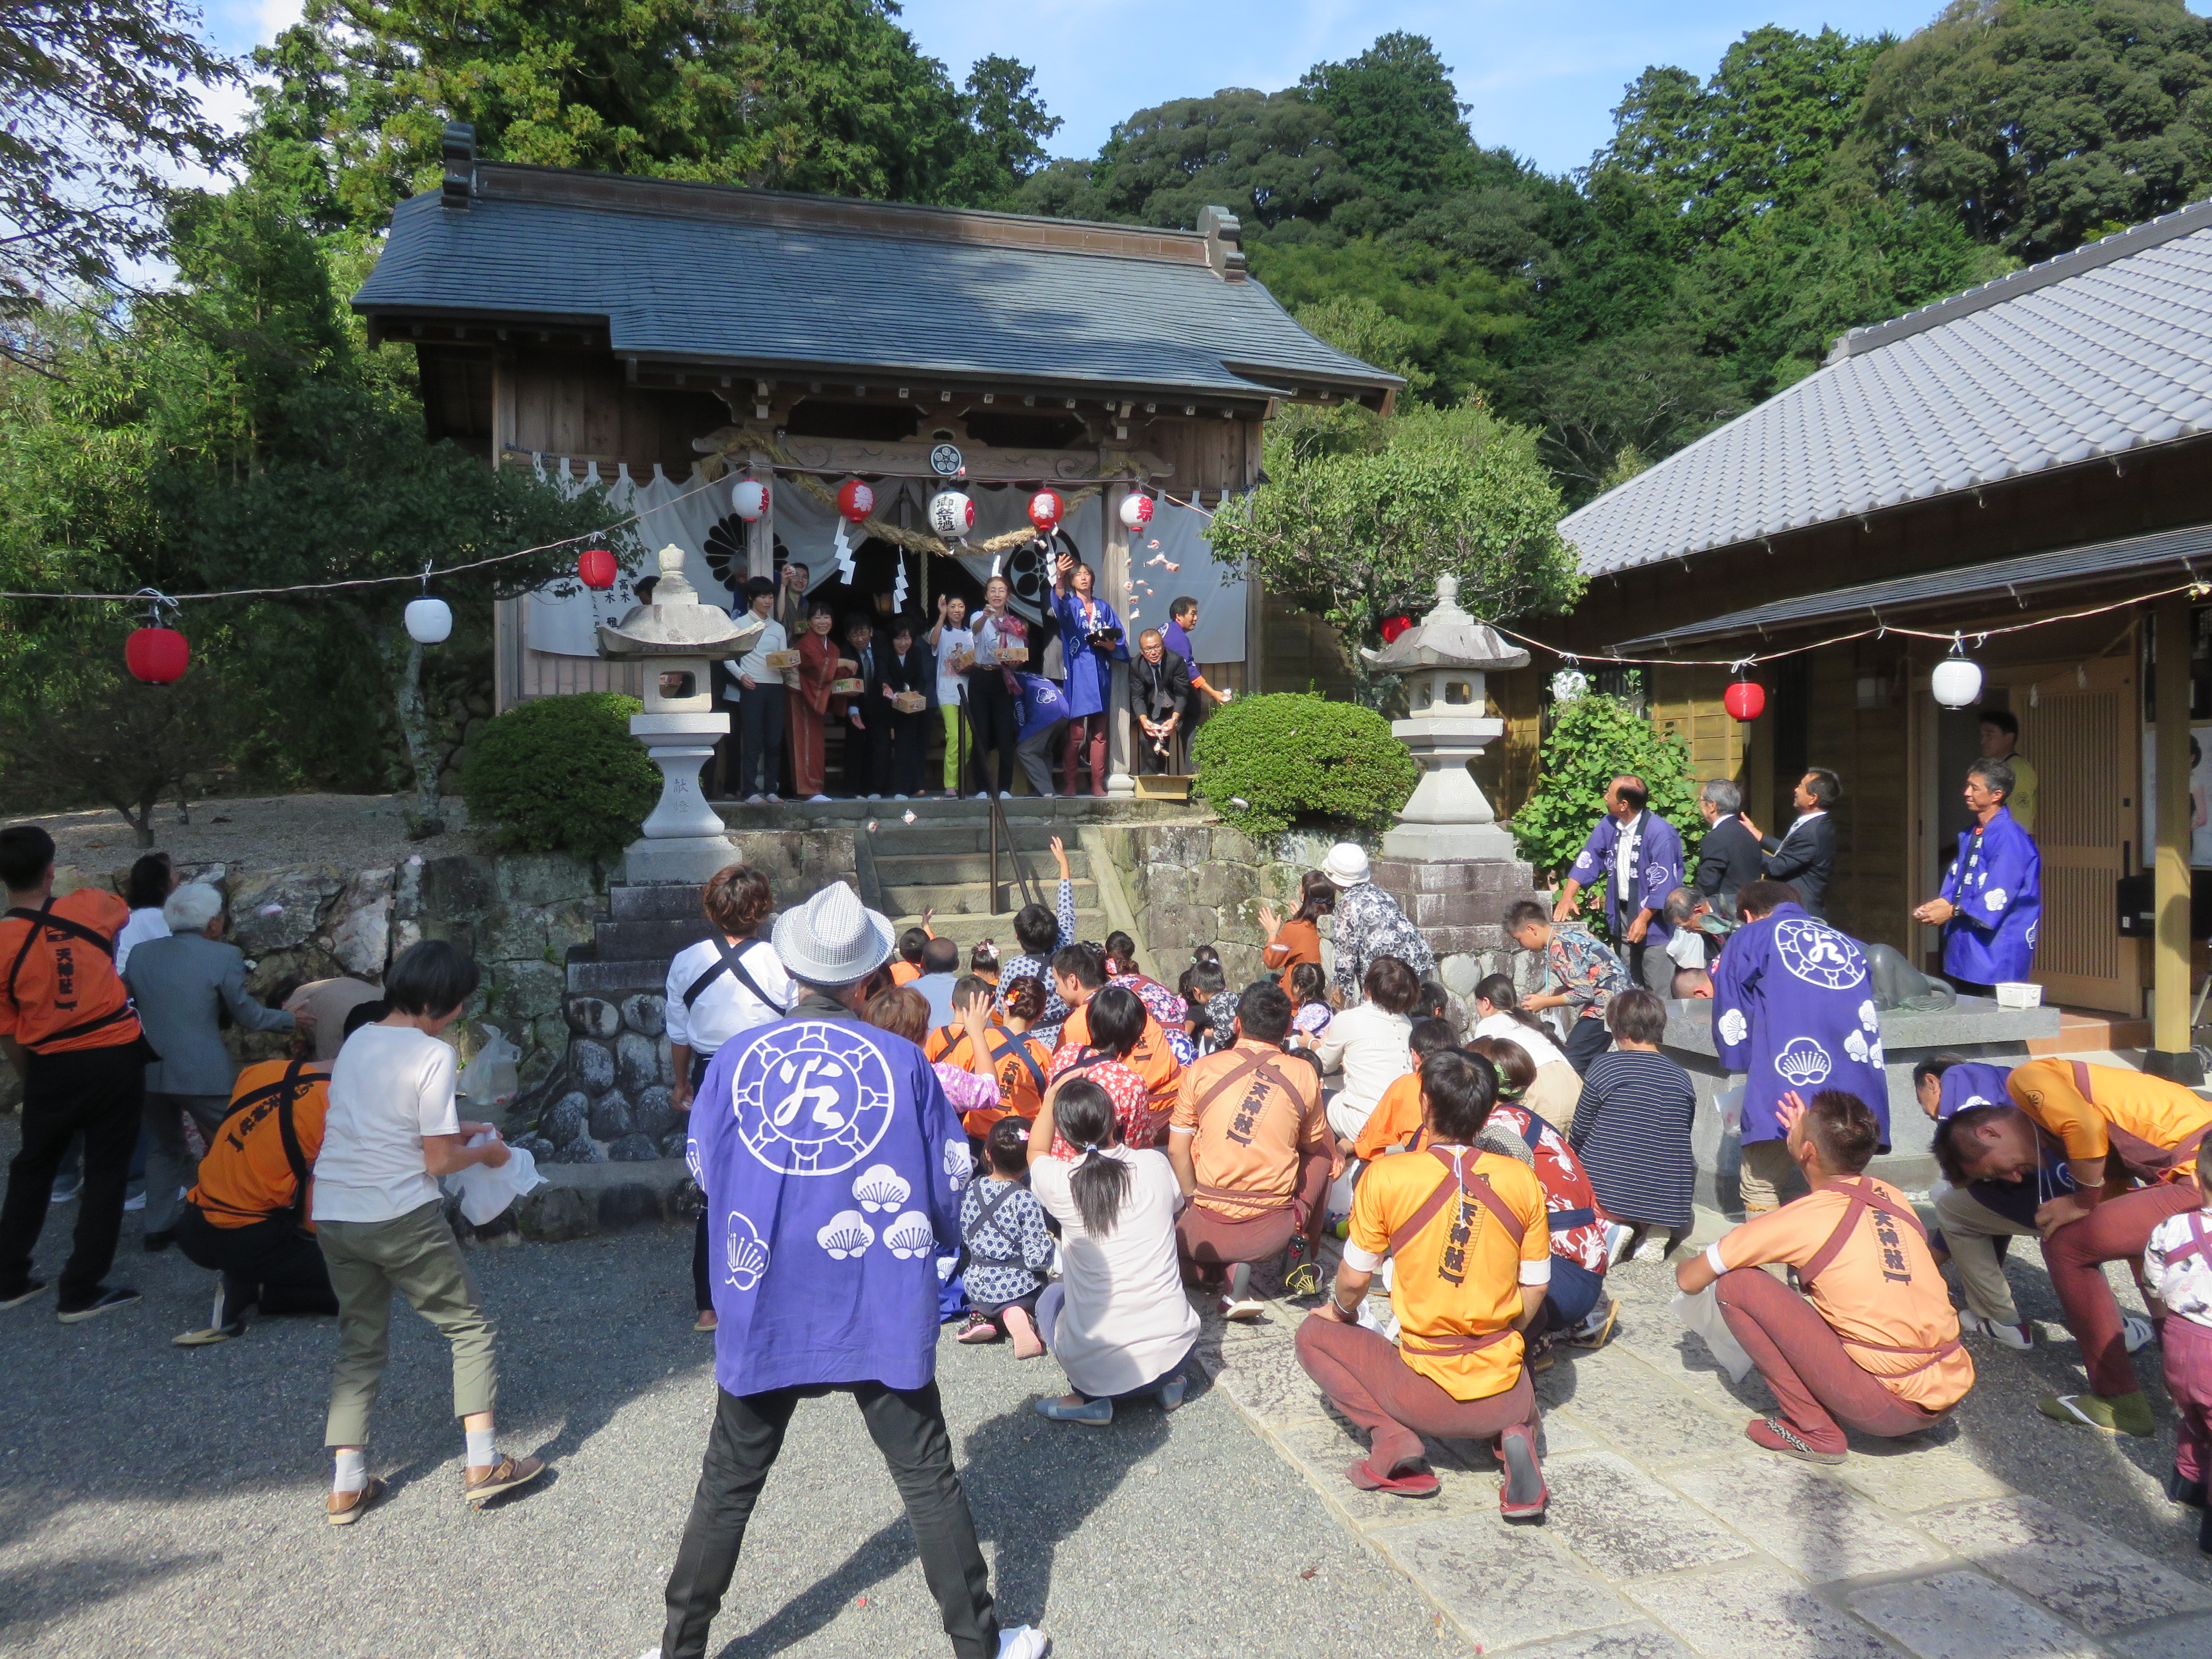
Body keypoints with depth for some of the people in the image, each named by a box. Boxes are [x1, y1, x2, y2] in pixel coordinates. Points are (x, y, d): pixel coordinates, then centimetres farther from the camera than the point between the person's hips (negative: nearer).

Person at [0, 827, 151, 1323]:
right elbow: (125, 913, 20)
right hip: (118, 1058, -1)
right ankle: (80, 1293, 10)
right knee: (105, 1173, 7)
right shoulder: (89, 906, -8)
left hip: (53, 1068, 1)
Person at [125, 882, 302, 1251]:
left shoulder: (140, 954, 2)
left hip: (150, 1072, 5)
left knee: (163, 1148, 21)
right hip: (205, 1075, -5)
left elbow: (127, 1002, 15)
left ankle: (159, 1227, 25)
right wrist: (290, 1020, 12)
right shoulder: (224, 957, -11)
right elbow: (247, 1016, -4)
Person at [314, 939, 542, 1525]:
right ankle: (482, 1464, 7)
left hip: (333, 1216, 7)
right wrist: (485, 1153, 6)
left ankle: (347, 1484, 15)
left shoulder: (357, 1042, 8)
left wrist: (453, 1129, 20)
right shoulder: (432, 1055, -13)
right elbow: (439, 1161, -12)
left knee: (360, 1343, 18)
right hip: (402, 1218, -6)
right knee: (469, 1327, 9)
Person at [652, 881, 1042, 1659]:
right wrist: (925, 1243, 17)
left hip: (764, 1310, 1)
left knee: (728, 1486, 18)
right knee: (929, 1480, 13)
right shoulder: (903, 1061, -10)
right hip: (883, 1311, -1)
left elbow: (705, 1172, 6)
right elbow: (949, 1183, -3)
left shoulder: (736, 1057, -6)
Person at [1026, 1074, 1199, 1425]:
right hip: (1176, 1353, 3)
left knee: (1051, 1297, 28)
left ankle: (1089, 1397, 9)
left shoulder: (1061, 1184, -13)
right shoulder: (1156, 1164, -8)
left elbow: (1037, 1152, 14)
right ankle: (1167, 1382, 15)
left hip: (1098, 1368, -3)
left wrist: (1052, 1097, 22)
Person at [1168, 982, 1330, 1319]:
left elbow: (1177, 1151, 0)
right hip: (1274, 1233, 1)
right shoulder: (1305, 1075, -2)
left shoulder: (1201, 1070, -4)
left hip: (1208, 1228, -1)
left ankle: (1214, 1270, 3)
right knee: (1321, 1156, 25)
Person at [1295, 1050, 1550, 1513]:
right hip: (1503, 1396, 3)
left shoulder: (1386, 1177, -14)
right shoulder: (1523, 1180, -5)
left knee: (1316, 1335, 20)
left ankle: (1392, 1439, 0)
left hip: (1424, 1395, -3)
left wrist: (1341, 1310, 18)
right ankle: (1514, 1435, 3)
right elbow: (1534, 1289, 3)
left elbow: (1354, 1280, -5)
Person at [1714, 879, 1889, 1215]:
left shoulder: (1750, 937, 15)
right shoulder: (1850, 944, 28)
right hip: (1859, 1092, 5)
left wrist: (1750, 1068, 25)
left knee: (1760, 1193, 3)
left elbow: (1731, 1025, 12)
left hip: (1788, 1088, -4)